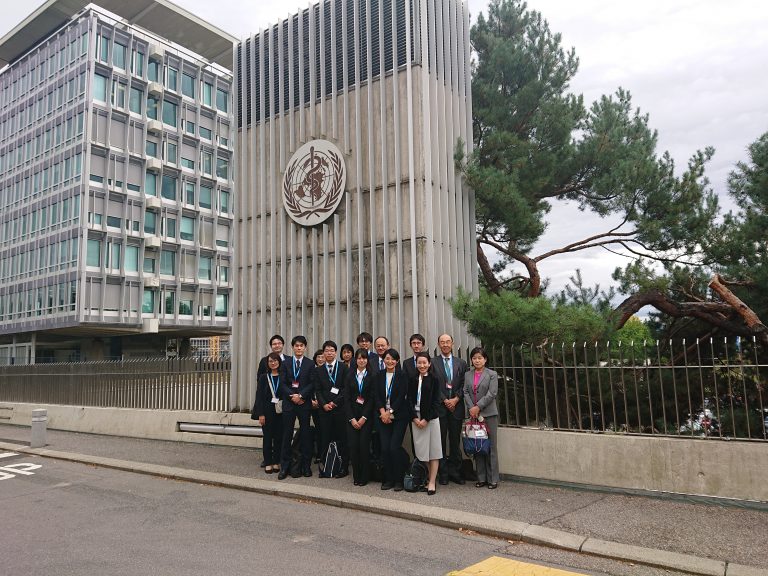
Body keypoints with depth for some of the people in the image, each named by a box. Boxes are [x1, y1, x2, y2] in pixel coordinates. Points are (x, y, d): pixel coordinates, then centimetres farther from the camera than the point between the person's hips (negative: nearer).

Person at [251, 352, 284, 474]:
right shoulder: (264, 377, 2)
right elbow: (259, 396, -1)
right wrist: (260, 414, -8)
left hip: (280, 412, 0)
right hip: (267, 411, 0)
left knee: (279, 437, 4)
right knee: (267, 437, 4)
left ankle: (276, 462, 15)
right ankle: (268, 463, 13)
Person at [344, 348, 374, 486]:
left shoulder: (371, 376, 0)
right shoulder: (350, 375, 7)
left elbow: (372, 398, -4)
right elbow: (346, 398, 3)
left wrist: (364, 417, -9)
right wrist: (352, 418, -5)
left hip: (366, 416, -2)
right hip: (352, 415, 2)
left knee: (364, 445, -7)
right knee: (353, 445, -3)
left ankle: (365, 477, 7)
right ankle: (356, 476, 11)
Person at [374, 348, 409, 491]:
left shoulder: (402, 376, -2)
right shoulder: (379, 375, 8)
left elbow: (402, 396, -8)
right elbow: (377, 395, 4)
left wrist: (390, 412, -12)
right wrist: (382, 411, -9)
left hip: (399, 416, -3)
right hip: (383, 416, 3)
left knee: (394, 447, -9)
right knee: (385, 448, 0)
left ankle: (398, 480, 6)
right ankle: (388, 479, 13)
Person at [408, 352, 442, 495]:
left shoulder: (434, 380, -1)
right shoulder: (412, 380, 8)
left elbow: (436, 402, -5)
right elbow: (410, 400, 5)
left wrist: (426, 419, -11)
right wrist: (415, 418, -7)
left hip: (431, 418, -3)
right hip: (416, 418, 3)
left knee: (433, 450, -1)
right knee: (421, 450, 5)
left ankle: (432, 482, 2)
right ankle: (425, 478, 14)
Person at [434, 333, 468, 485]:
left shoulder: (461, 363, 9)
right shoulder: (433, 363, 1)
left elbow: (464, 385, 5)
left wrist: (456, 399, -8)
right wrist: (445, 400, -10)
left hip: (456, 407, 2)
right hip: (439, 407, -2)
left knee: (455, 441, 6)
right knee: (441, 441, 3)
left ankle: (455, 472, 15)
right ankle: (443, 473, 11)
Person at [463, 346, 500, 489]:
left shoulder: (492, 374, 1)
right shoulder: (467, 375, 13)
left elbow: (492, 393, -8)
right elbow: (466, 393, 6)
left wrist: (478, 407, -12)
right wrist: (471, 408, -9)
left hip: (489, 414, -3)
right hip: (473, 414, 4)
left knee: (491, 447, -1)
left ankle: (493, 479, 6)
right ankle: (481, 478, 13)